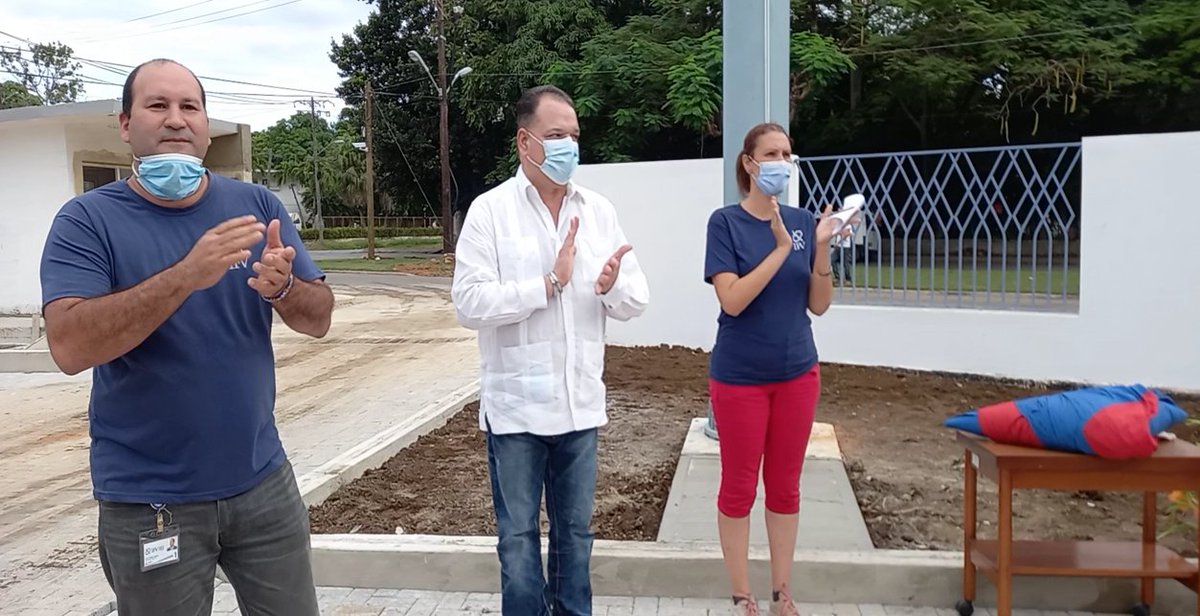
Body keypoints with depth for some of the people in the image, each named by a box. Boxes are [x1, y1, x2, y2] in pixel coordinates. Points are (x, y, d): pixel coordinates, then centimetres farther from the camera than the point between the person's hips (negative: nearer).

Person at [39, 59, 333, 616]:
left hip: (263, 481, 3)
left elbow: (318, 319, 0)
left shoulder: (257, 206, 1)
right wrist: (186, 275, -32)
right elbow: (69, 346, -21)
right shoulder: (87, 221, -7)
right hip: (148, 501, -2)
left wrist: (283, 287, -22)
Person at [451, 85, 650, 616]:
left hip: (580, 403, 4)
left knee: (575, 531, 17)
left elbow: (635, 302, 2)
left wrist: (612, 287, -20)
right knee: (518, 536, 10)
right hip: (516, 406, -3)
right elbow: (469, 303, -17)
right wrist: (549, 284, -18)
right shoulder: (489, 210, -7)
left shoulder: (599, 211, 4)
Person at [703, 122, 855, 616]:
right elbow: (732, 300, -19)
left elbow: (819, 305, 1)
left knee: (785, 485, 13)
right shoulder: (725, 222, -9)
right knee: (739, 487, 7)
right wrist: (781, 249, -24)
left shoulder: (803, 221, 2)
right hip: (739, 376, -4)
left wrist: (822, 247, -13)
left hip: (797, 373, 4)